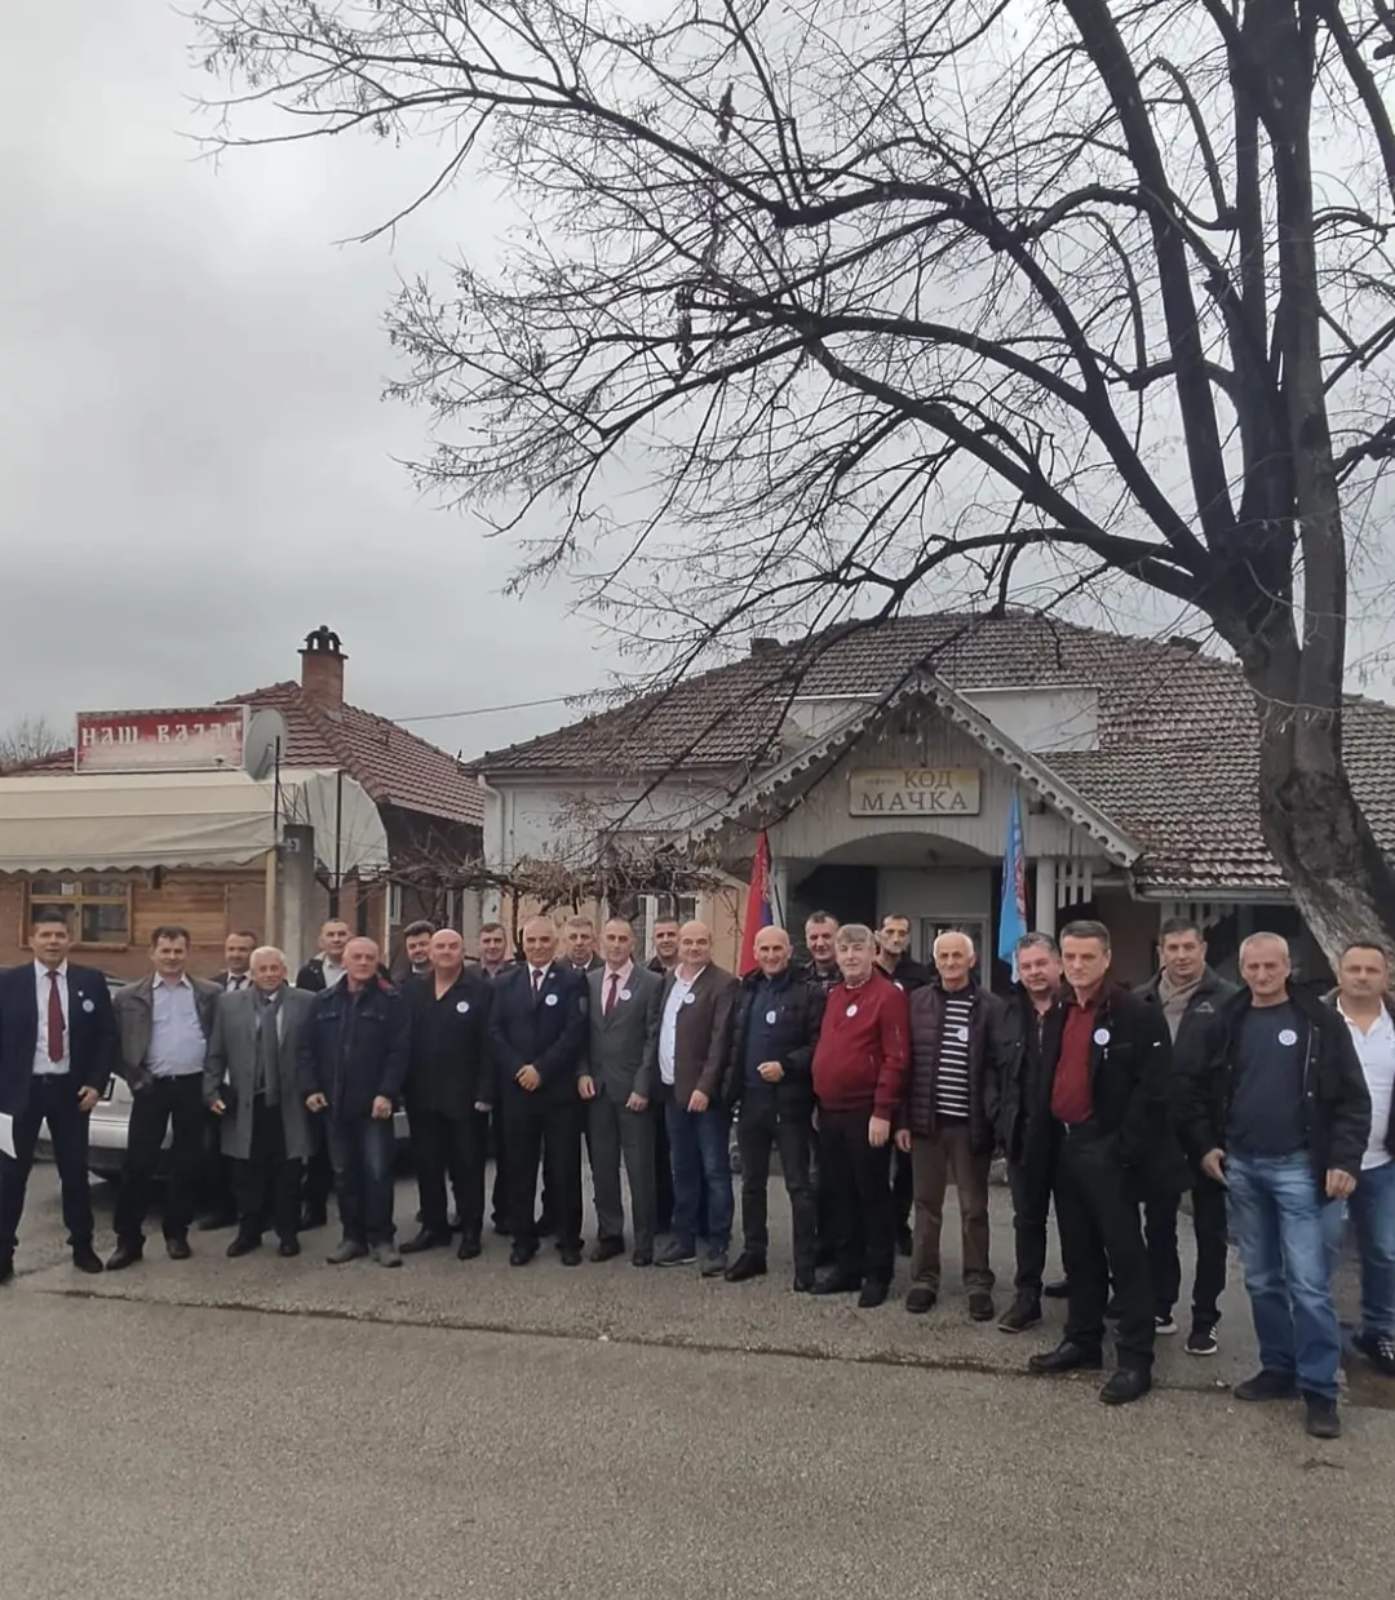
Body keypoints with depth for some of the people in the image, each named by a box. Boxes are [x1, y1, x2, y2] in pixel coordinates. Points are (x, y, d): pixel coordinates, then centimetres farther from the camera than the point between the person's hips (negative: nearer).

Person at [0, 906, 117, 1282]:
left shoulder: (91, 982, 1)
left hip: (70, 1089, 1)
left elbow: (108, 1035, 3)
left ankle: (82, 1247, 22)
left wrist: (96, 1083, -5)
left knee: (75, 1170, 10)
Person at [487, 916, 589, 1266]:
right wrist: (518, 1070, -9)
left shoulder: (572, 981, 0)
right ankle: (523, 1239, 17)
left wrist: (541, 1069, -13)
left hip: (559, 1089, -3)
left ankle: (569, 1240, 13)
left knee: (564, 1168, 3)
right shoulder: (505, 984, 11)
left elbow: (574, 1032, -8)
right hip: (516, 1088, 3)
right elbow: (495, 1032, 4)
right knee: (519, 1168, 7)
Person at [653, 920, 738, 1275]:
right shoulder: (668, 980, 11)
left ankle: (718, 1246, 6)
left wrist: (704, 1087, -21)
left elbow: (720, 1040, -16)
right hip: (672, 1089, 7)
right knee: (683, 1170, 14)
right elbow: (660, 1030, 14)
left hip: (704, 1091, -7)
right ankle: (684, 1240, 22)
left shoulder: (723, 984, -10)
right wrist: (656, 1080, 9)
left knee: (714, 1170, 0)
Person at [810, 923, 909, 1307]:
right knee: (838, 1193, 14)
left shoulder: (888, 995, -10)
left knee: (872, 1194, 2)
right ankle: (846, 1267, 25)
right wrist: (819, 1103, 15)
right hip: (830, 1113, 7)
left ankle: (878, 1275, 13)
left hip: (866, 1115, -7)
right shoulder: (833, 995, 14)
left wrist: (882, 1112, -18)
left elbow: (896, 1059, -15)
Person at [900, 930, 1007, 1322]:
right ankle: (924, 1277, 22)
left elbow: (1000, 1066, -3)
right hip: (926, 1119, 2)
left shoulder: (991, 1007, -3)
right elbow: (903, 1062, 4)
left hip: (970, 1123, -2)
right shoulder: (916, 1001, 3)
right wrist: (902, 1118, 0)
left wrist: (995, 1120, -9)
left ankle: (978, 1282, 20)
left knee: (973, 1207, 8)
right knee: (926, 1203, 11)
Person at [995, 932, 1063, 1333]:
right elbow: (1000, 1070, 11)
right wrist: (1002, 1121, 5)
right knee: (1027, 1218, 12)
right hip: (1025, 1132, 4)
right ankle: (1027, 1298, 21)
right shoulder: (1012, 1012, 6)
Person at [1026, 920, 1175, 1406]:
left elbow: (1152, 1089, -15)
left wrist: (1122, 1149, -17)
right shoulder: (1060, 1015, 12)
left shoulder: (1137, 1015, -11)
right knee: (1079, 1251, 15)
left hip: (1106, 1149, -7)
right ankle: (1083, 1340, 27)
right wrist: (1045, 1137, 10)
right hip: (1065, 1145, 7)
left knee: (1124, 1254, -1)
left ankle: (1136, 1359, 6)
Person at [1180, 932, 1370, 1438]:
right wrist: (1205, 1145, 2)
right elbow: (1195, 1087, 12)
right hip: (1240, 1167, 4)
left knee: (1308, 1281, -5)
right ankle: (1278, 1368, 24)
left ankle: (1320, 1390, 3)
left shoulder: (1320, 1022, -3)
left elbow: (1353, 1098, -4)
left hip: (1297, 1167, -4)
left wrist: (1344, 1160, -12)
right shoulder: (1226, 1024, 5)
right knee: (1261, 1279, 12)